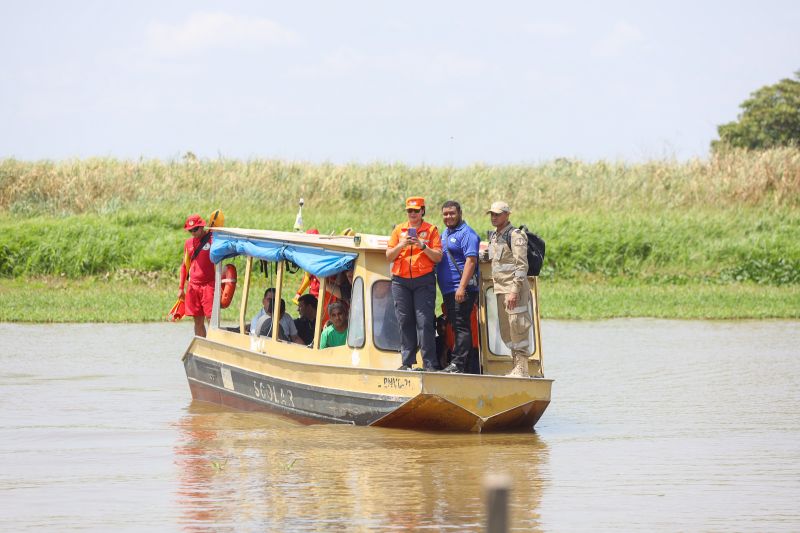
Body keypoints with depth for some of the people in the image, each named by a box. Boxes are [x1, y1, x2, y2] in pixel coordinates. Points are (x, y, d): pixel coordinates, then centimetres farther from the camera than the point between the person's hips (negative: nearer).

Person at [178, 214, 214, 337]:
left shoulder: (212, 239, -5)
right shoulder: (189, 243, 13)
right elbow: (185, 265, 20)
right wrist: (181, 288, 18)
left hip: (208, 285, -6)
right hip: (193, 287, 6)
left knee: (211, 318, -10)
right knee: (198, 321, 8)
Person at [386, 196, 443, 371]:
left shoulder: (431, 230, 7)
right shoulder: (399, 230, 14)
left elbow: (438, 257, 1)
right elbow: (389, 256, 10)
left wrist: (423, 246, -14)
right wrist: (401, 245, -7)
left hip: (423, 280, -3)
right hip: (400, 281, 3)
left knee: (425, 321, -10)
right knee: (405, 322, 1)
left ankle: (429, 364, -10)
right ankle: (407, 361, 6)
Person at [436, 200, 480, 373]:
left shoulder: (466, 234, -10)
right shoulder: (444, 234, 19)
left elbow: (471, 261, -18)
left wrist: (462, 287, -24)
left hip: (461, 290, -9)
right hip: (448, 290, 9)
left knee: (461, 326, -11)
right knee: (456, 327, 11)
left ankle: (458, 363, -15)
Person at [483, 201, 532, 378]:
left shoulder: (515, 235, -9)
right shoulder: (493, 237, 18)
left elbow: (522, 265, -16)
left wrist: (515, 291, -22)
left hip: (514, 289, -9)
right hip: (500, 289, 9)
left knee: (517, 327, -9)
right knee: (505, 330, 11)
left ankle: (522, 369, -8)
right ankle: (516, 365, 17)